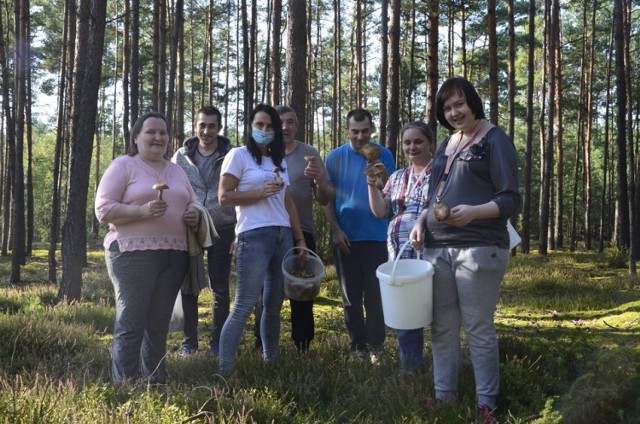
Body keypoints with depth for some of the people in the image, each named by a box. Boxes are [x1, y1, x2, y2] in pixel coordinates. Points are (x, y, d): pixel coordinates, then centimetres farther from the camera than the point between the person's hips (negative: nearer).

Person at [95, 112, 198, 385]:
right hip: (133, 254, -6)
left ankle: (155, 383, 16)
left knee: (159, 324, 9)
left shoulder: (177, 171, 19)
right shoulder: (122, 166, 0)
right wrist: (143, 211, -21)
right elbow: (103, 209, -8)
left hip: (173, 256, 6)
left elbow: (192, 205, 26)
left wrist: (194, 216, 2)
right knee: (131, 324, -7)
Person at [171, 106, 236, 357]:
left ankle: (218, 340, 16)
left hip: (222, 230, -1)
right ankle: (189, 341, 15)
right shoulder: (182, 156, 4)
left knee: (220, 288, 4)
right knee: (188, 286, 4)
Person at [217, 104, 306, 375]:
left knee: (274, 304, 10)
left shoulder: (280, 161, 19)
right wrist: (260, 192, -13)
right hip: (254, 237, -6)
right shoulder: (239, 155, 0)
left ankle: (271, 360, 19)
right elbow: (224, 197, -7)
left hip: (283, 236, 7)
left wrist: (300, 240, 14)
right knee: (244, 306, -10)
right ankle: (224, 370, -8)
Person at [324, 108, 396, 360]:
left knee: (375, 294, 1)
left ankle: (375, 346, 8)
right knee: (351, 295, 8)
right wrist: (336, 230, -7)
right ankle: (357, 344, 18)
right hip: (346, 237, 1)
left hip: (376, 237, -1)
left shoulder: (383, 155, 1)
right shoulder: (335, 157, 1)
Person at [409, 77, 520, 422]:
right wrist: (421, 221, 7)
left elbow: (510, 199, -8)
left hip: (478, 248, -7)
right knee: (441, 329, 9)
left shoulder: (495, 140, -2)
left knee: (478, 330, -3)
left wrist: (474, 212, -25)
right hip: (438, 248, 7)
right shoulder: (446, 145, 19)